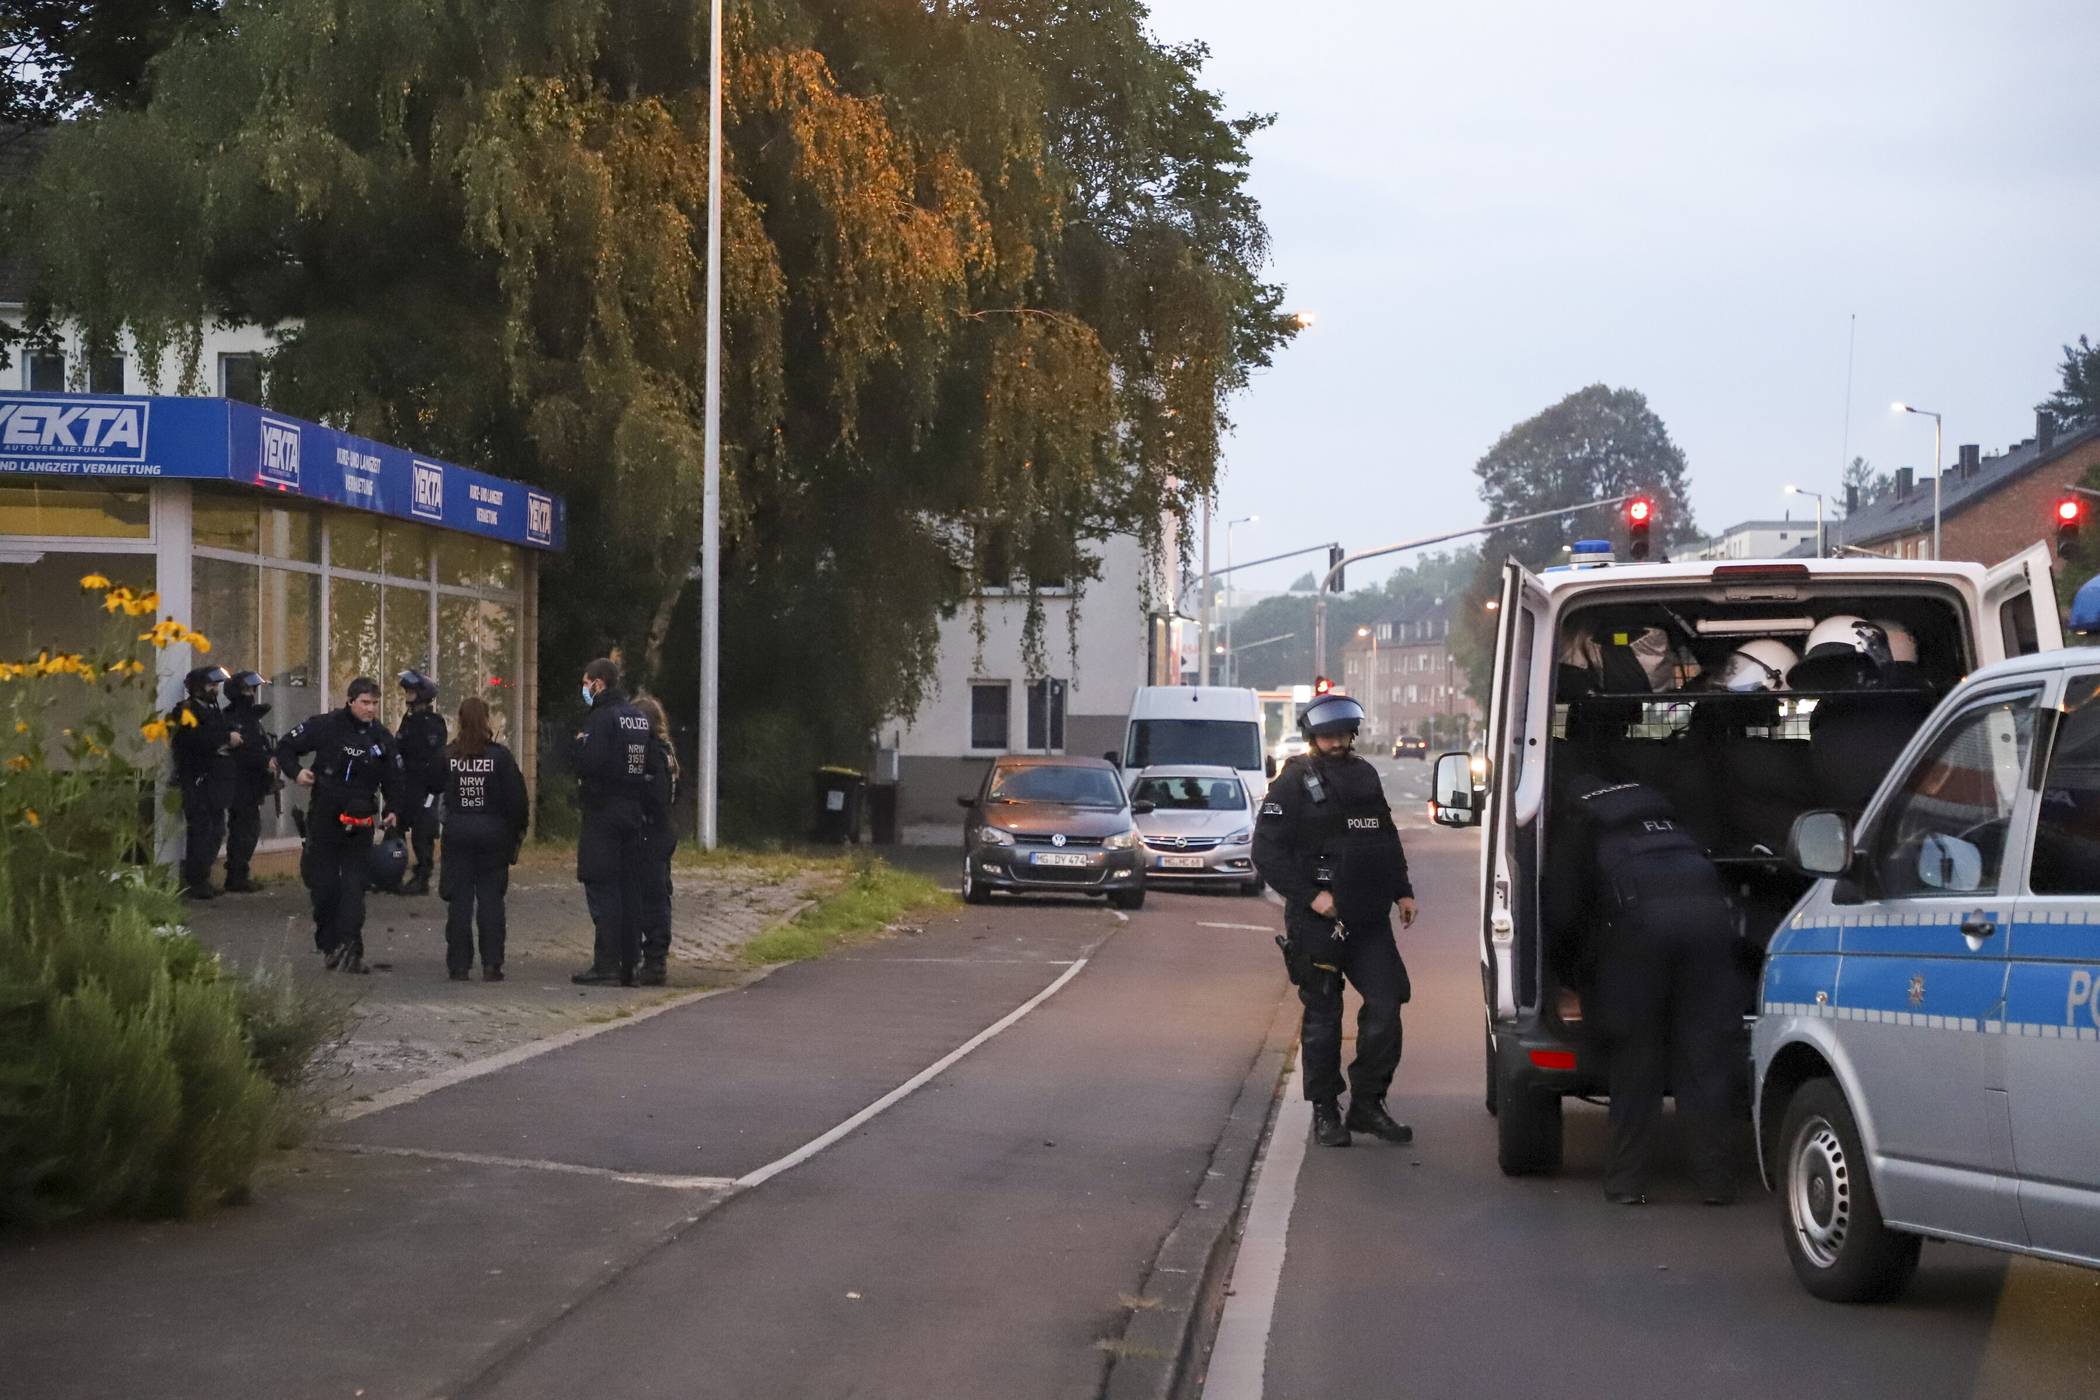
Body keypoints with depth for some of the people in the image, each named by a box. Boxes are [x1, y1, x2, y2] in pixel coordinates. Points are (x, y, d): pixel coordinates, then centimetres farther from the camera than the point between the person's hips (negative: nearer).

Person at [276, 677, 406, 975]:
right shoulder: (326, 726, -4)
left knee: (354, 887, -5)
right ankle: (331, 944, 15)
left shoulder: (383, 738, 5)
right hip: (324, 817, -1)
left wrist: (394, 810, -4)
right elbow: (286, 746, 4)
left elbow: (395, 779, 12)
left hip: (361, 824, 1)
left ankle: (349, 948, -10)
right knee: (323, 885, 3)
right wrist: (295, 772, -14)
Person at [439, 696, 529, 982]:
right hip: (492, 833, -1)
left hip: (457, 833, 1)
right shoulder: (499, 756, -8)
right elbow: (516, 797, -7)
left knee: (459, 900, 6)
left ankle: (458, 965, 6)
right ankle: (491, 964, 0)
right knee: (490, 899, 4)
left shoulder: (448, 757, -3)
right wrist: (518, 829, 4)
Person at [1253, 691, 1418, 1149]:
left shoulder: (1365, 777, 15)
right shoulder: (1293, 784, -5)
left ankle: (1367, 1104, 10)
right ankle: (1325, 1112, 11)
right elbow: (1267, 852, -10)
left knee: (1385, 1007, -1)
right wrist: (1311, 896, -16)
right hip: (1317, 922, -5)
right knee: (1323, 1017, 1)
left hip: (1369, 920, 6)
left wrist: (1402, 890, 15)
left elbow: (1387, 840, 26)